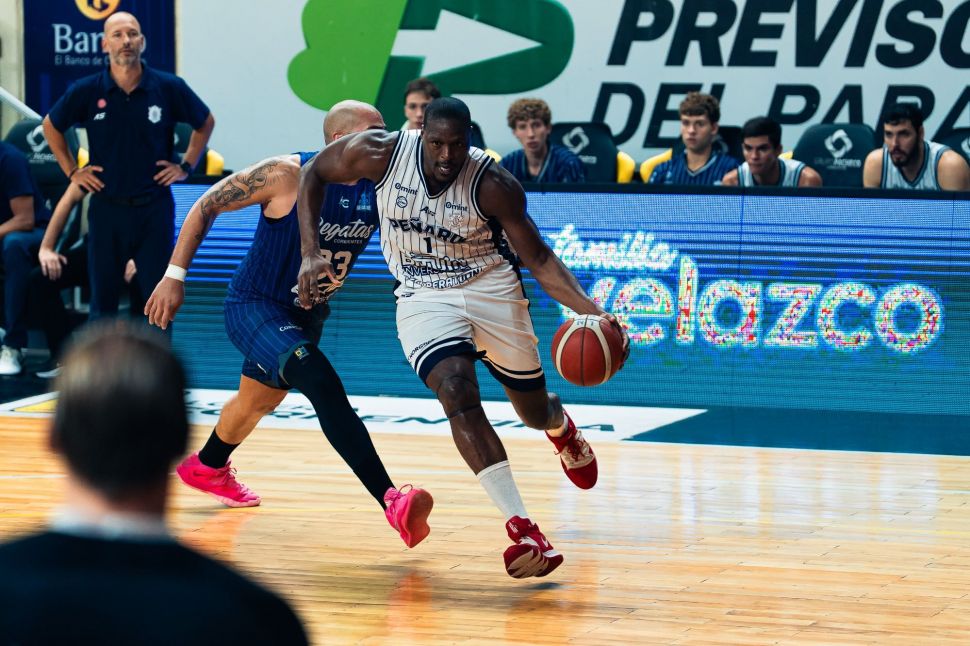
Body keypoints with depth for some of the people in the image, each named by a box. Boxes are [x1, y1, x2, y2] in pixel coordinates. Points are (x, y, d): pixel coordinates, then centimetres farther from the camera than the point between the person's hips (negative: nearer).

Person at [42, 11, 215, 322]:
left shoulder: (169, 88, -4)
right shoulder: (87, 91, -4)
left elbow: (205, 123, 13)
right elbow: (51, 126, 14)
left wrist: (186, 166, 7)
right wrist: (72, 171, 9)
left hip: (155, 206, 0)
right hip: (107, 208, 1)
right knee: (103, 298, 7)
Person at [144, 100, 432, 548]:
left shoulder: (379, 188, -9)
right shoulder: (287, 175, -22)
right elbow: (205, 207, -13)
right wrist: (175, 276, -16)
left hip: (307, 317, 7)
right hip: (255, 307, -7)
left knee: (258, 401, 28)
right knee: (324, 386, -29)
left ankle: (207, 468, 58)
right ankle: (391, 502, -36)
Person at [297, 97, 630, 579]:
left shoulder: (493, 185, -20)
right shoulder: (380, 152, -18)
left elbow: (539, 259, -13)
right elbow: (313, 174, 0)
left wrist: (591, 311, -28)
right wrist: (310, 254, -8)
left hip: (490, 288, 0)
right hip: (424, 299, 0)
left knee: (536, 411, 12)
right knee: (458, 394, -27)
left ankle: (562, 430, 56)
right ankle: (522, 529, -30)